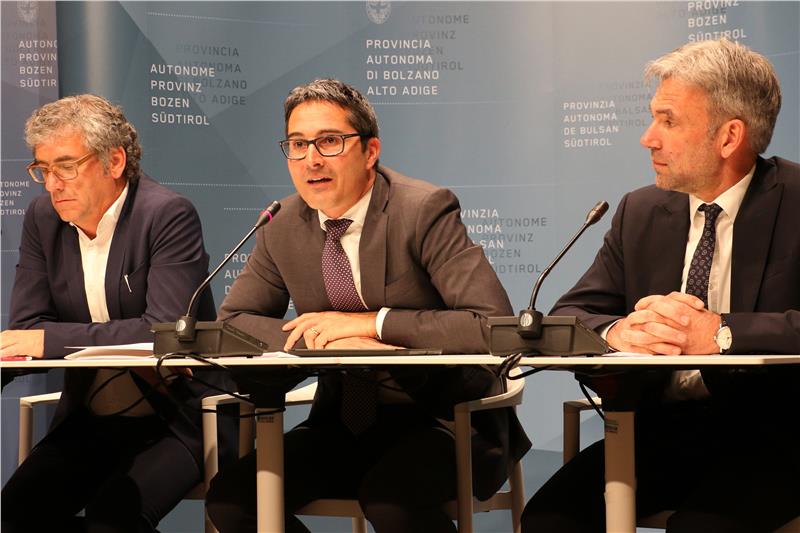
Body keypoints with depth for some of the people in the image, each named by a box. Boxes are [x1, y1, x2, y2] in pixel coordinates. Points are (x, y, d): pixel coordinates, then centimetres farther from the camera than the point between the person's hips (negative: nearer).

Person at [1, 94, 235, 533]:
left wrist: (52, 339, -25)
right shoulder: (42, 218, 5)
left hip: (177, 418, -6)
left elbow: (167, 329, -24)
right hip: (91, 420, 6)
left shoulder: (169, 216, -14)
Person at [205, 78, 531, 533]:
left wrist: (372, 322, -21)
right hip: (345, 422, 5)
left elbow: (494, 324, -22)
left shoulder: (425, 210, -14)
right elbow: (231, 322, 4)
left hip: (443, 418, -5)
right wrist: (328, 339, -15)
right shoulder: (284, 228, 2)